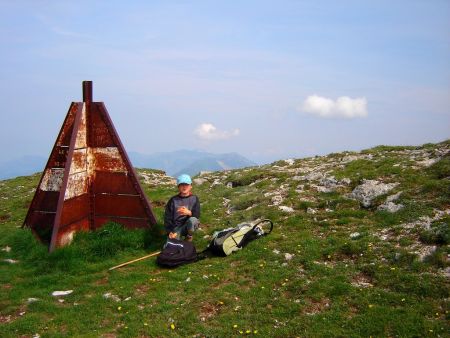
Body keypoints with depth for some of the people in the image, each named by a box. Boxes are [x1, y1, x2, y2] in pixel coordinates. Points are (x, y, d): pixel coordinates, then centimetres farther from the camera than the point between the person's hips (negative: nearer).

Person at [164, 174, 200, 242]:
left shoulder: (194, 199, -1)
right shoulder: (173, 200, -2)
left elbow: (197, 215, -10)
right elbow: (167, 217, -2)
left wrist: (189, 213, -33)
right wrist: (170, 232, -15)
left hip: (189, 226, 1)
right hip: (176, 227, 0)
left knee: (192, 219, -35)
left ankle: (189, 239, -7)